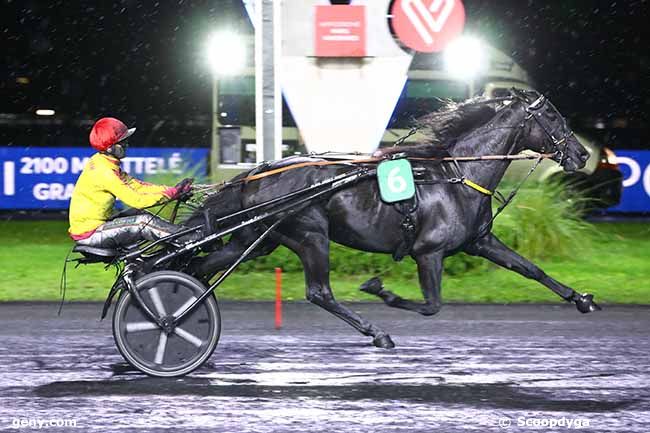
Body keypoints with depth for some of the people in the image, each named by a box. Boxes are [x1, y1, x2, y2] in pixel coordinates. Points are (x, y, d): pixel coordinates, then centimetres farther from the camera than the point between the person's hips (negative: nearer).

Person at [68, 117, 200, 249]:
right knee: (144, 222, -16)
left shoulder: (101, 161, 9)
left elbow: (135, 186, 5)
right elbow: (136, 200, -23)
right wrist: (171, 194, -17)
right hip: (89, 234, -10)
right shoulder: (104, 172, -22)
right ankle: (193, 239, -12)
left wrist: (172, 190, -3)